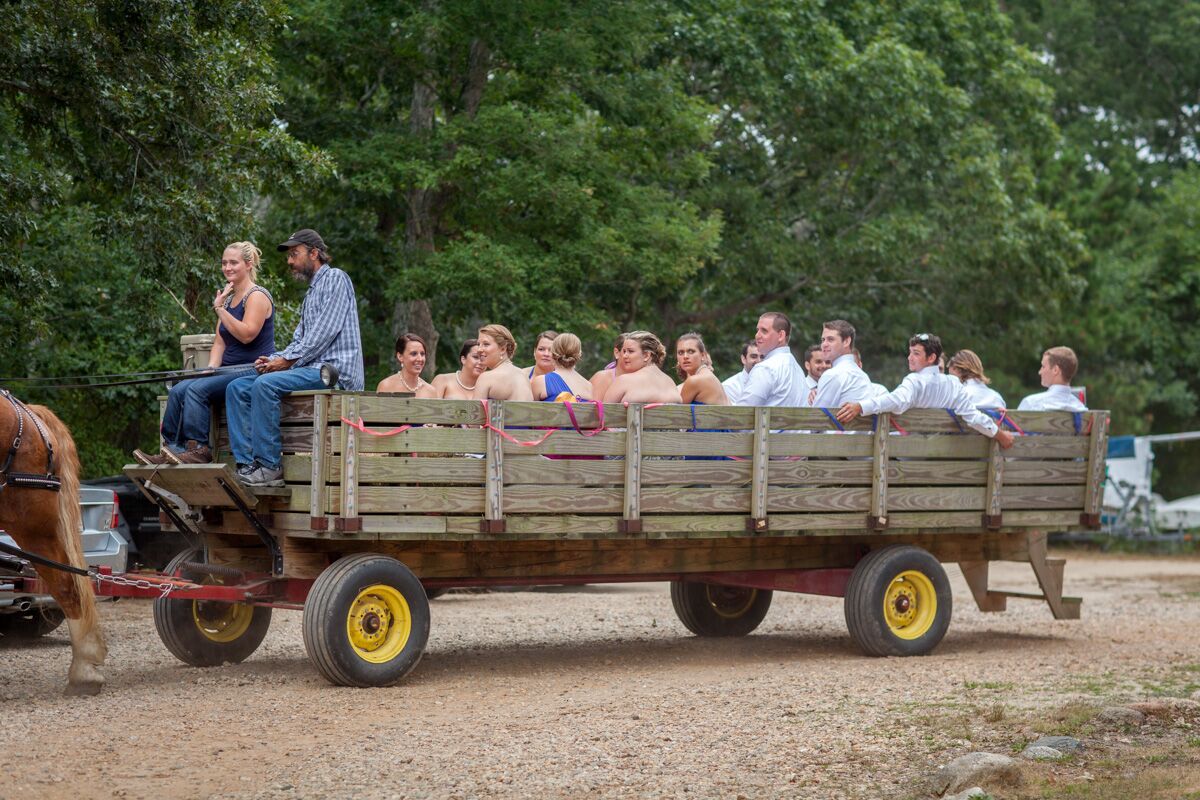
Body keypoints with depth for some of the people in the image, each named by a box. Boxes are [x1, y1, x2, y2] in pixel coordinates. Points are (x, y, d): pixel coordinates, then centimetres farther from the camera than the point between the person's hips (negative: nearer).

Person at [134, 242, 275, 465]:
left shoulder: (257, 296, -7)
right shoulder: (228, 298, 20)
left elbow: (247, 335, -21)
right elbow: (220, 342, 15)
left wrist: (219, 309, -18)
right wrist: (211, 368, -2)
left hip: (254, 370, -9)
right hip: (231, 371, 9)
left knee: (197, 389, -27)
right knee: (178, 390, -12)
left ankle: (199, 450, -26)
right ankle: (170, 450, -18)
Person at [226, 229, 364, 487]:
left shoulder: (335, 278, -2)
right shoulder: (311, 293, 28)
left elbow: (325, 332, -13)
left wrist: (287, 360, -13)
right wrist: (273, 359, 3)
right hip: (311, 370, 10)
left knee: (264, 384, -29)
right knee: (237, 388, -2)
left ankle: (270, 466, -26)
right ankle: (247, 464, -13)